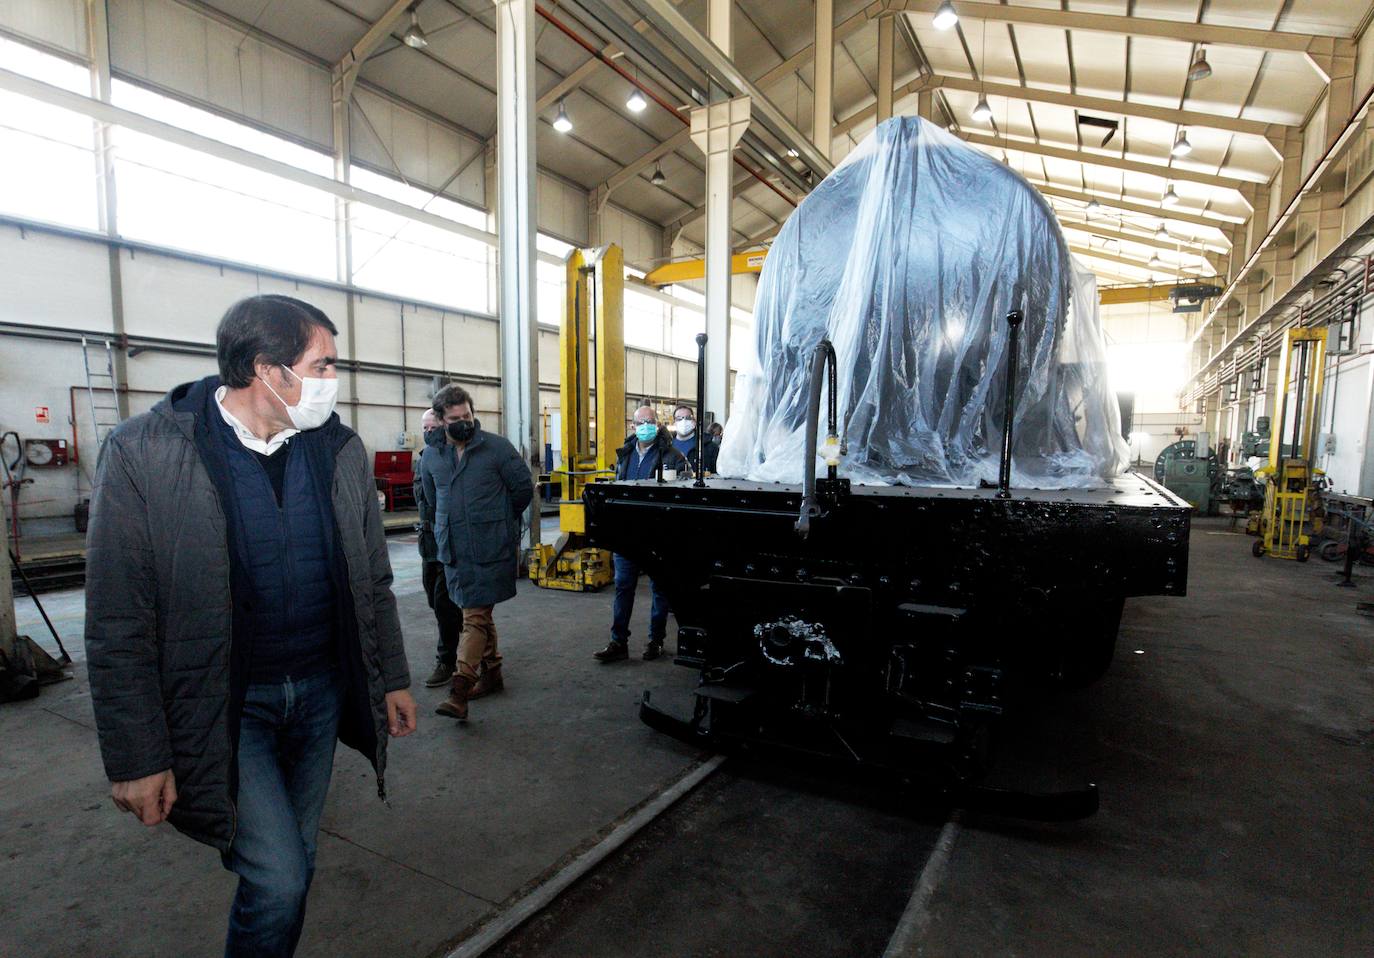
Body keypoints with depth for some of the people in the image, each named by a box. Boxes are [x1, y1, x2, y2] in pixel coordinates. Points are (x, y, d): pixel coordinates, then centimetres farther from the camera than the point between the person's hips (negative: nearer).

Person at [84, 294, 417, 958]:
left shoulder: (341, 449, -1)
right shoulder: (143, 453, -13)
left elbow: (372, 580, 6)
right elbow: (118, 626, -10)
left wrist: (393, 679, 9)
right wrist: (136, 758, -8)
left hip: (320, 693, 4)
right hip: (223, 705, -4)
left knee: (290, 867, 17)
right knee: (278, 878, -6)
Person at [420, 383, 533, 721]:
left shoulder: (497, 447, -6)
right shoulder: (431, 457, 7)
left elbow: (524, 488, 1)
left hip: (491, 550, -5)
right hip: (454, 550, 5)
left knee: (475, 617, -7)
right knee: (479, 615, 16)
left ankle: (459, 692, -7)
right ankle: (491, 673, 30)